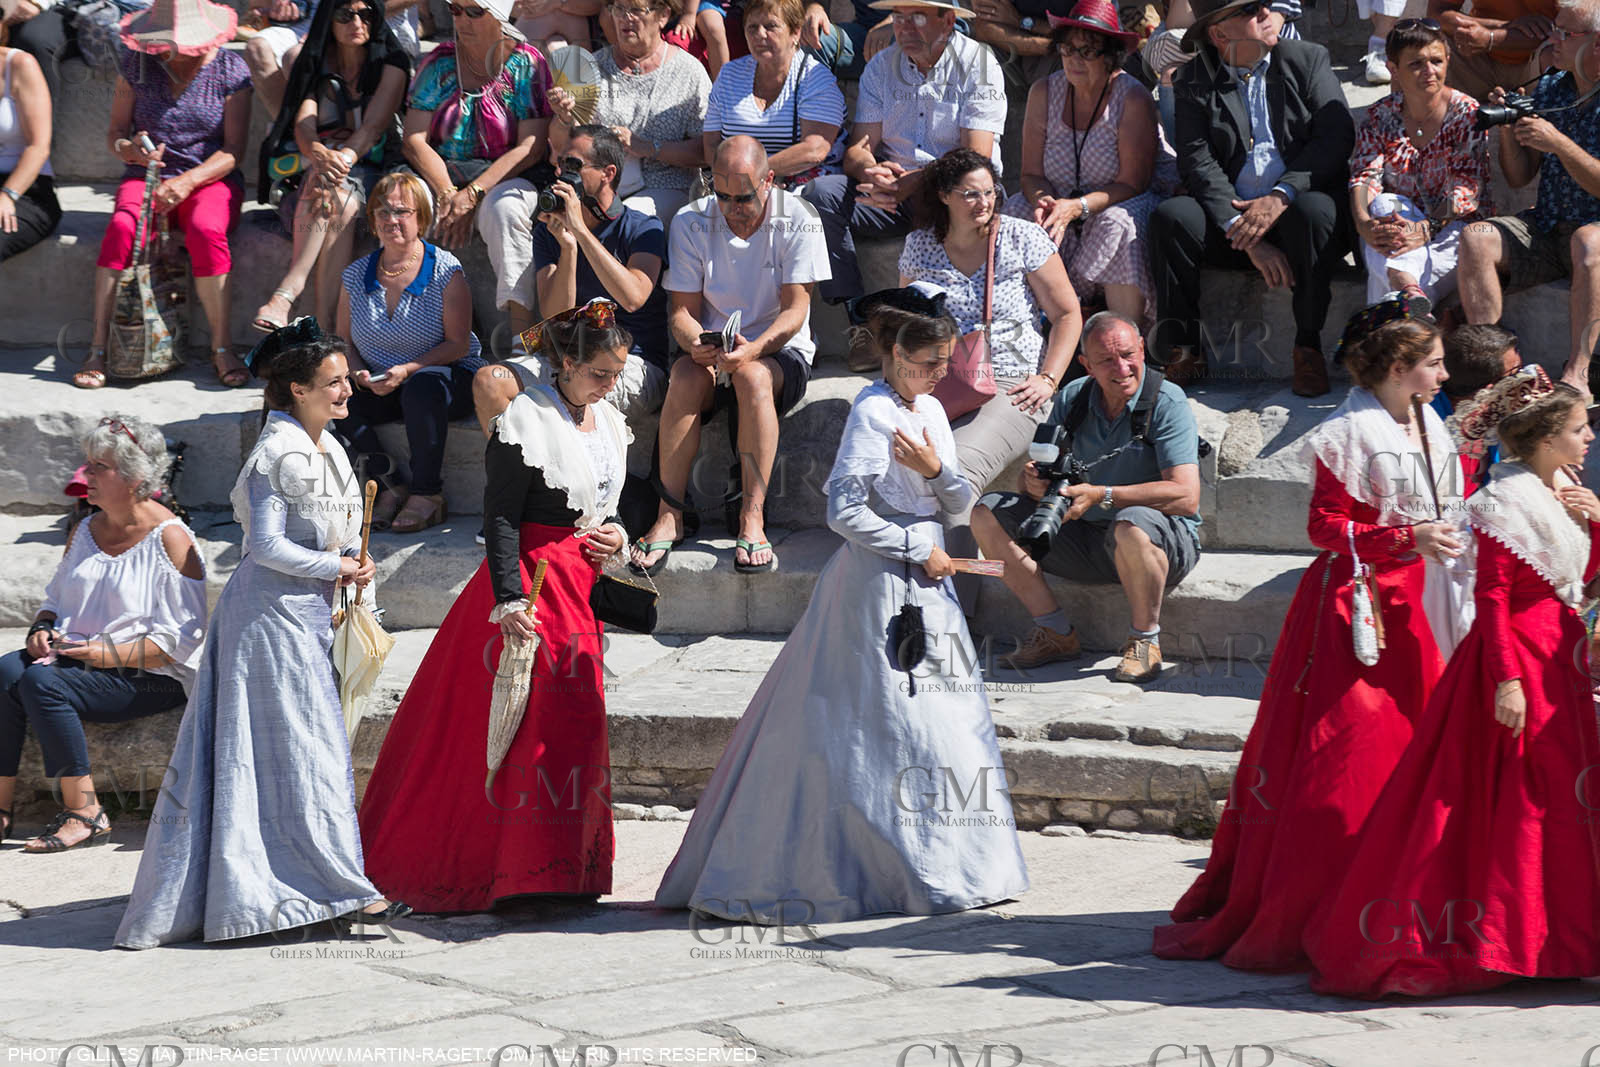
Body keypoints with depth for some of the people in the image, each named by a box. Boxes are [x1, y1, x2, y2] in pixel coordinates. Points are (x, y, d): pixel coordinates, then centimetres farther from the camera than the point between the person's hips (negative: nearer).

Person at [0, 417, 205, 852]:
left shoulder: (170, 539, -8)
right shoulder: (84, 531, 15)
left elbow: (181, 638, -13)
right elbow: (56, 598, 26)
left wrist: (111, 653, -20)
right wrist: (43, 631, 2)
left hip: (152, 678, -7)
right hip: (74, 655, 7)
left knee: (42, 683, -30)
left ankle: (84, 812, -24)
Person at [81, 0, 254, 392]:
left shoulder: (229, 69, -3)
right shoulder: (137, 64, 4)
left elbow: (233, 149, -6)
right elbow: (115, 132, 7)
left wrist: (188, 181, -22)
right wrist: (129, 149, -18)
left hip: (210, 179, -2)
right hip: (146, 177, 2)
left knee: (206, 231, -36)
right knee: (121, 228, -32)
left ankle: (222, 347, -28)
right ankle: (97, 349, -31)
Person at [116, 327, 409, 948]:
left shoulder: (328, 449, 13)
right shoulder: (279, 453, -15)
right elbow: (267, 545, -20)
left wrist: (356, 563, 2)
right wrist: (336, 567, -12)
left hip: (304, 612, 9)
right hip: (273, 613, -9)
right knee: (307, 750, -6)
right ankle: (343, 892, -3)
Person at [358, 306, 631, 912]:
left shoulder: (610, 423, 12)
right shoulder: (526, 420, -13)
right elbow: (501, 518, -16)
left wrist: (615, 533, 3)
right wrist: (509, 599, -23)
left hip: (582, 588, 8)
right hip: (532, 581, -8)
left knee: (576, 721, 10)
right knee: (530, 720, -9)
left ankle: (564, 872, 19)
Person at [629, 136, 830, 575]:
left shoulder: (797, 221, -7)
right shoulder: (692, 223, -1)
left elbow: (795, 309, -11)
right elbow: (682, 310, -1)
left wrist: (755, 348, -31)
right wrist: (695, 343, -25)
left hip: (780, 349, -2)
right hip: (712, 349, 2)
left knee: (752, 375, -37)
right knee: (687, 374, -33)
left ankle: (752, 520, -37)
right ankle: (669, 517, -31)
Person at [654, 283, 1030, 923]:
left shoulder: (931, 411, 12)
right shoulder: (873, 412, -13)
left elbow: (960, 506, 14)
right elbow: (844, 512, -20)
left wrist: (936, 470, -7)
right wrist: (918, 549, -13)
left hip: (924, 582, 9)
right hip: (878, 583, -9)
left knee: (946, 720, 9)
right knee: (885, 720, -5)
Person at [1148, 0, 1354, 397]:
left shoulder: (1308, 59, 5)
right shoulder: (1193, 80, 5)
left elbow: (1338, 137, -7)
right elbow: (1198, 163, -6)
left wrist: (1280, 196, -21)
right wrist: (1245, 234, -21)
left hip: (1296, 205, -1)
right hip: (1232, 216, 1)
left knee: (1313, 211, -35)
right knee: (1170, 217, -26)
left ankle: (1308, 347, -21)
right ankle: (1183, 352, -17)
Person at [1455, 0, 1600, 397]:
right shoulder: (1546, 90, 10)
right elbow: (1519, 178, 12)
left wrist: (1559, 143, -23)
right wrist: (1508, 131, -5)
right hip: (1547, 226, 6)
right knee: (1477, 239, -20)